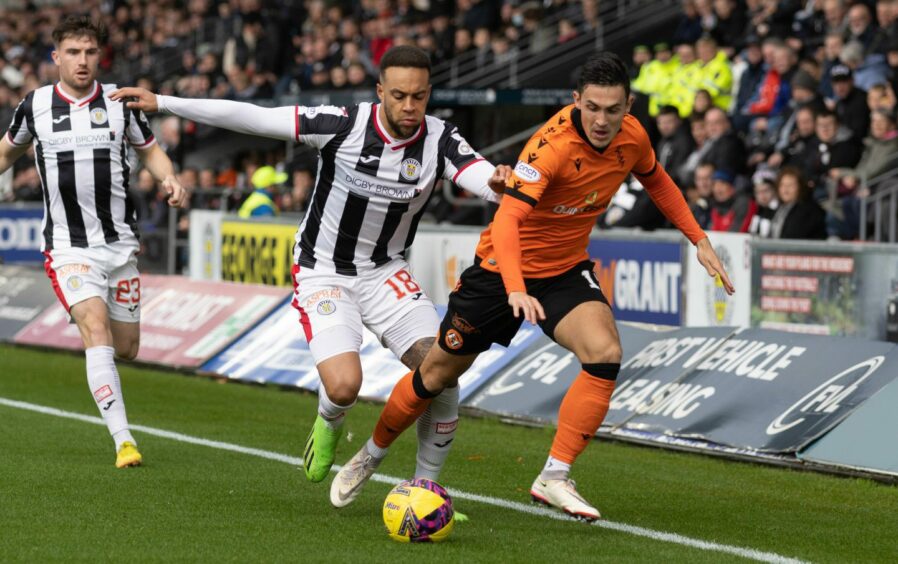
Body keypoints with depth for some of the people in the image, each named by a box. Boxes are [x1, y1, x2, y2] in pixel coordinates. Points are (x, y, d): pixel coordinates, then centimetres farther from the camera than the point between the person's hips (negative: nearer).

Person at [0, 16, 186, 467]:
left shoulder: (119, 102, 0)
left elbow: (150, 150, 13)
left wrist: (169, 180, -6)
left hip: (119, 243, 2)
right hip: (68, 247, -2)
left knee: (126, 348, 8)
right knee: (96, 331, -22)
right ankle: (123, 440, -24)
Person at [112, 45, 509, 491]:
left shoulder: (439, 140, -12)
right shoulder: (343, 124, -19)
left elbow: (480, 176, -30)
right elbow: (251, 118, -16)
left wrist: (498, 183, -56)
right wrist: (162, 103, -16)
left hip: (385, 272, 3)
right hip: (324, 274, -3)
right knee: (344, 386, -24)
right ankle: (328, 424, 16)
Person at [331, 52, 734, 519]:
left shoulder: (632, 138, -10)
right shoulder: (553, 144, -31)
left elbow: (656, 181, 14)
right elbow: (508, 217, -41)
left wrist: (699, 240, 11)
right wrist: (516, 290, -55)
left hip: (567, 270, 4)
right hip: (503, 269, -4)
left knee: (604, 353, -23)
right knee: (438, 372, 5)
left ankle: (554, 479, -15)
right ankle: (371, 456, 31)